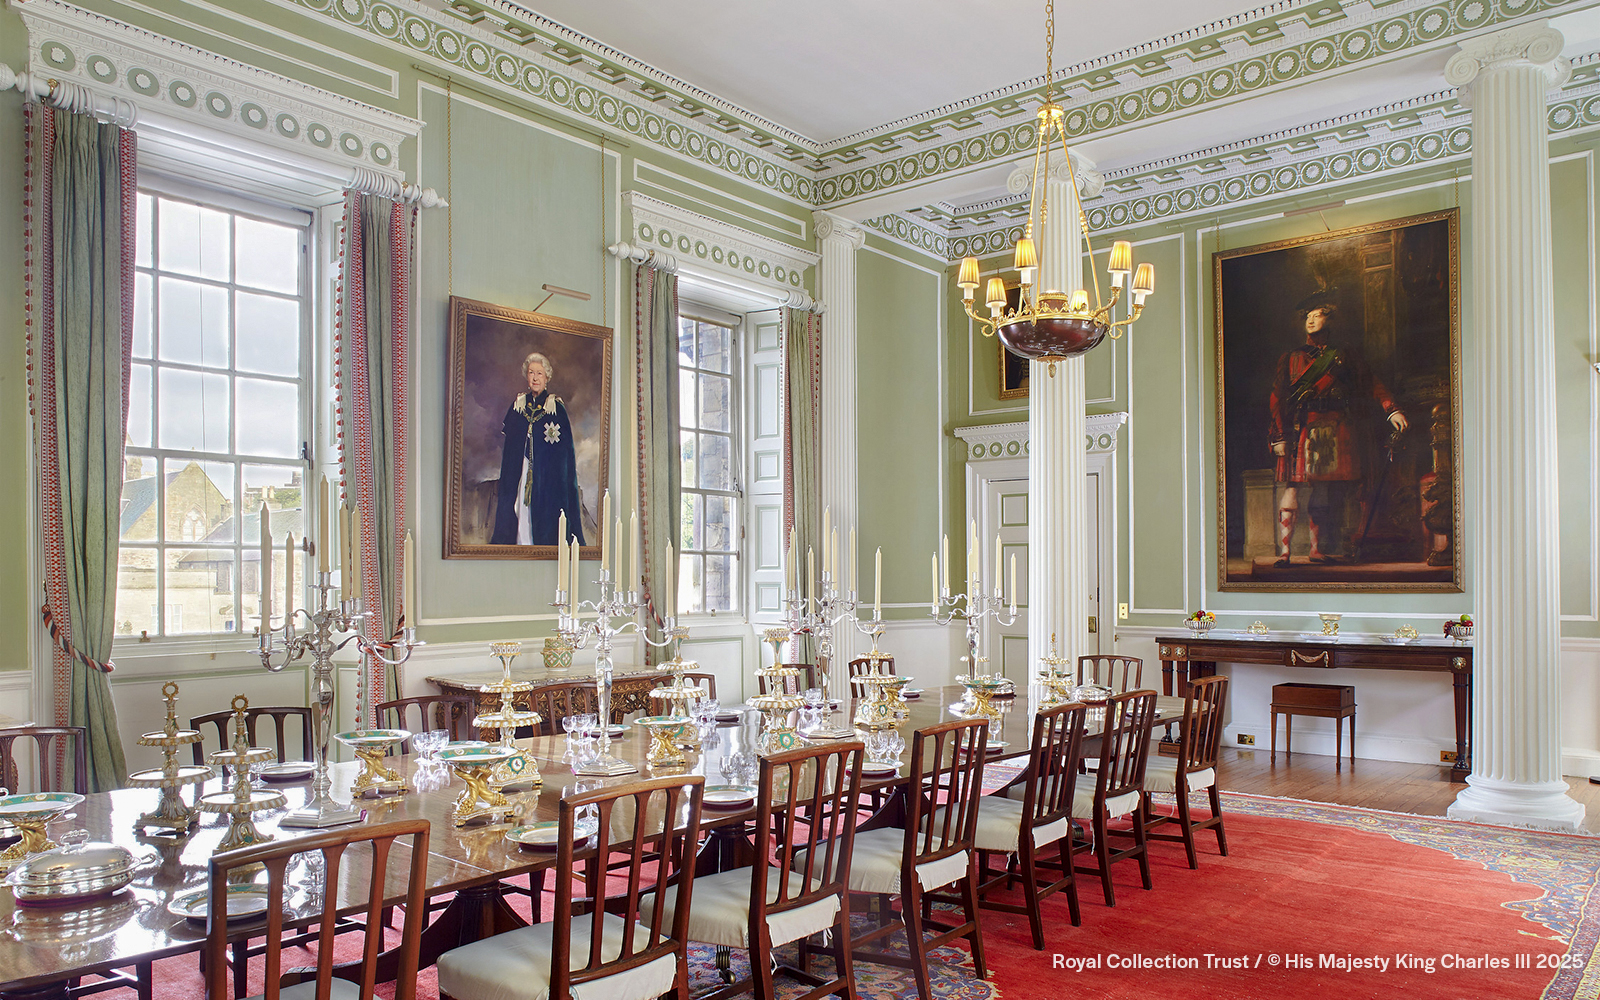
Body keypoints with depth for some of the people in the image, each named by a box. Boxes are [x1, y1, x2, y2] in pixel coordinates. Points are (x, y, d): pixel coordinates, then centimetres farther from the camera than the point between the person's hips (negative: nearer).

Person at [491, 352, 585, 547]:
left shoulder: (557, 407, 0)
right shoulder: (517, 405, 10)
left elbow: (565, 446, 0)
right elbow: (508, 441, 12)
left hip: (547, 472, -3)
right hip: (520, 471, 3)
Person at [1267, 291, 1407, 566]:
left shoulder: (1345, 355, 17)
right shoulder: (1292, 358, 13)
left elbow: (1372, 384, 11)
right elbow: (1277, 399, 6)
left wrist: (1392, 411, -4)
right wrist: (1279, 437, -4)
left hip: (1335, 429, 2)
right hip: (1301, 430, -2)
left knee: (1320, 491, 4)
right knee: (1292, 488, -12)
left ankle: (1316, 549, 11)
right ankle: (1284, 551, -14)